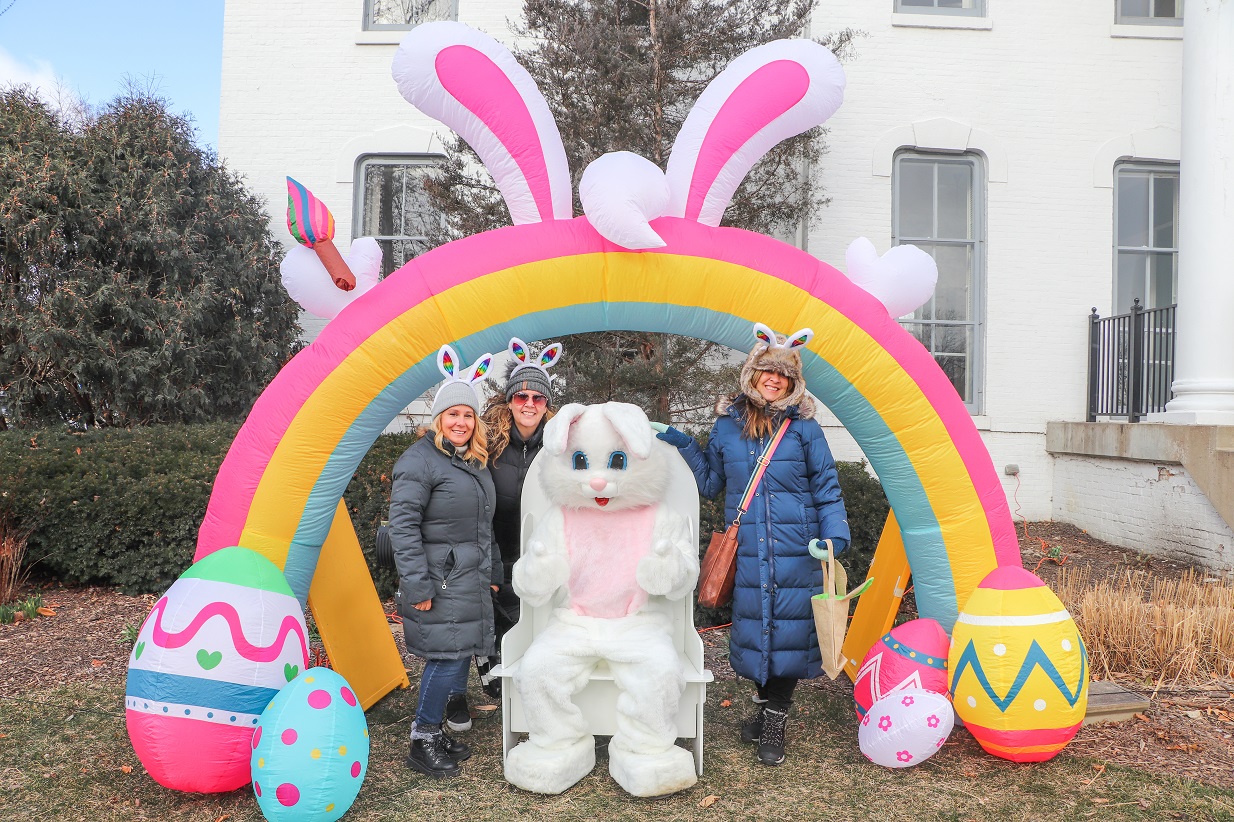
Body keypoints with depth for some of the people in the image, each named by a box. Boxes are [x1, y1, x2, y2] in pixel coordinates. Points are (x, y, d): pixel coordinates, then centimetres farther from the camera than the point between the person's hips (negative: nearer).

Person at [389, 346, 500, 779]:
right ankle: (421, 742, 9)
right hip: (440, 581, -8)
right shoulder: (420, 460, -11)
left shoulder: (476, 462, 15)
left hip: (472, 581, 8)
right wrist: (416, 584, -18)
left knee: (460, 658, 11)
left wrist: (493, 571, 22)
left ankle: (438, 731, 26)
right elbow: (403, 524, -16)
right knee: (447, 659, -6)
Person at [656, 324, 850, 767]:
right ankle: (765, 705, 29)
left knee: (788, 627, -1)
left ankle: (775, 719, 14)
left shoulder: (803, 426, 1)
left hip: (795, 550, -2)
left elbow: (826, 487, 4)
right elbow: (711, 482, 15)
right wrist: (685, 447, 5)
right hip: (747, 550, 2)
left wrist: (835, 534, -8)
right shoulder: (728, 423, 7)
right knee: (753, 623, 8)